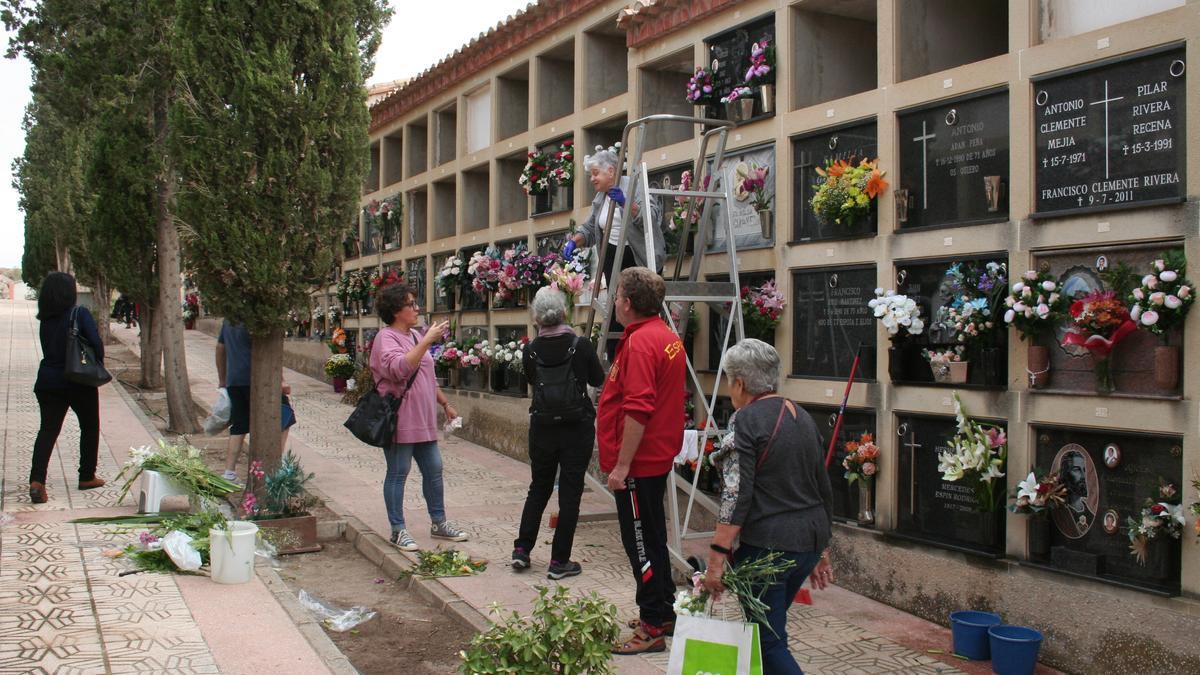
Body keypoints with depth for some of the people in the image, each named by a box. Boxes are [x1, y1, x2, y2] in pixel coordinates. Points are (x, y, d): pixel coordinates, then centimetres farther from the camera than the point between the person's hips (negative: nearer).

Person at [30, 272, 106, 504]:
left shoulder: (45, 319, 4)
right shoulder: (79, 314, -12)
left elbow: (49, 349, 9)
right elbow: (96, 343, -19)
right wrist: (98, 367, -3)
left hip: (48, 382, 4)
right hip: (79, 382, -4)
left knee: (47, 430, 4)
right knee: (90, 428, 15)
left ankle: (37, 480, -12)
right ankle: (87, 477, 21)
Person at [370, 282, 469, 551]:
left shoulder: (415, 335, 17)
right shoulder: (386, 338, -10)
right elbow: (399, 368, -30)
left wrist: (446, 403, 25)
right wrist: (428, 340, -29)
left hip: (423, 420, 8)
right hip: (399, 420, -8)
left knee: (433, 470, 11)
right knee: (398, 474, 0)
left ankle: (438, 522, 22)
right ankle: (398, 530, 8)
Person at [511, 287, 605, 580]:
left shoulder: (531, 350, -4)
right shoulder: (581, 345, -11)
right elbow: (598, 380, 5)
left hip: (542, 428, 3)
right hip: (578, 428, -3)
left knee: (538, 488, 19)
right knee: (570, 492, 5)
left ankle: (521, 550, 19)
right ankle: (559, 561, 7)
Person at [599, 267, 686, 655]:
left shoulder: (640, 341, -19)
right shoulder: (667, 336, 12)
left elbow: (638, 410, -26)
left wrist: (621, 466, -22)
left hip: (637, 463, -10)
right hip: (657, 457, 10)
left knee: (641, 543, -2)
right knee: (651, 539, 19)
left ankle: (652, 629, 5)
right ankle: (664, 613, 30)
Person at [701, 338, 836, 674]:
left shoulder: (746, 421, -11)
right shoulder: (802, 417, 13)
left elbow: (736, 496, -19)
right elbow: (824, 490, 18)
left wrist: (717, 555, -17)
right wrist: (821, 551, 26)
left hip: (768, 545, -8)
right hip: (811, 540, 8)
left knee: (768, 642, 0)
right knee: (771, 624, 21)